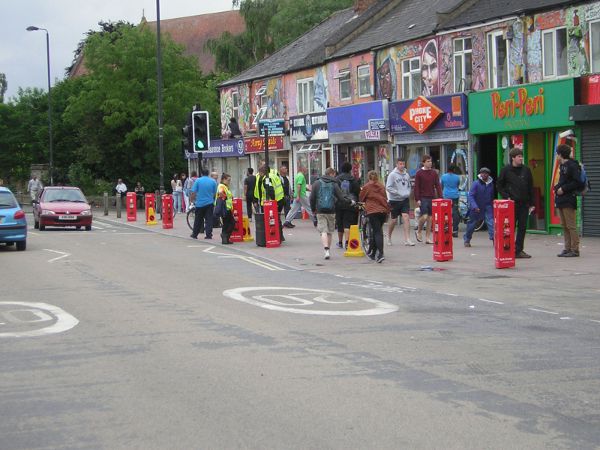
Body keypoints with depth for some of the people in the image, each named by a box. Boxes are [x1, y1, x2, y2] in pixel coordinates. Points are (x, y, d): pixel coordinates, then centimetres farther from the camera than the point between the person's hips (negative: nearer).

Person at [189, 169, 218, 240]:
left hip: (199, 203, 0)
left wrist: (191, 199, 8)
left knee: (198, 220, 9)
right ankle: (209, 235, -4)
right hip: (209, 203, 0)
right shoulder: (213, 181, 1)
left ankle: (194, 234, 16)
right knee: (209, 219, 2)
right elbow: (215, 193, 5)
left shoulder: (198, 180, -4)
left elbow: (193, 192, -6)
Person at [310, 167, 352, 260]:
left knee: (323, 231, -5)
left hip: (320, 211, 0)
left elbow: (312, 198, 0)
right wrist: (350, 201, 13)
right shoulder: (334, 184, -2)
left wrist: (313, 209, 15)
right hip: (331, 211, 0)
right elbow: (341, 199, -4)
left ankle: (326, 250, -23)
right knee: (330, 231, 14)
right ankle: (328, 249, 21)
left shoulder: (317, 183, 1)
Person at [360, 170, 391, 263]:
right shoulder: (382, 186, 11)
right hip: (383, 211, 5)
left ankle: (381, 254, -22)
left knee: (377, 232, -7)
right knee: (377, 231, 16)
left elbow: (361, 199, 9)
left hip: (373, 211, -5)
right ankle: (372, 253, 26)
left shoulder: (367, 187, -1)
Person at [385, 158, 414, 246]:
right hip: (395, 200, -3)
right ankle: (389, 237, 29)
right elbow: (388, 187, -12)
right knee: (394, 220, 6)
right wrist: (399, 193, -17)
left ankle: (407, 239, -14)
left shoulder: (407, 174, 8)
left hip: (405, 199, 3)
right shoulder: (392, 175, -7)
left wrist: (408, 192, 2)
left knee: (406, 217, -11)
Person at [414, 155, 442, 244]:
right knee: (424, 216, -14)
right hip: (423, 198, -4)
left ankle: (428, 237, 9)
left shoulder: (434, 173, 9)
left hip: (432, 198, 4)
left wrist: (440, 197, -1)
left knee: (430, 218, 4)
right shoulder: (419, 173, -2)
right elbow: (416, 187, -3)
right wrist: (417, 199, -10)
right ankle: (419, 231, 12)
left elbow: (437, 185, 9)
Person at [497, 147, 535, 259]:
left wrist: (531, 203, 7)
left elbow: (530, 187, 11)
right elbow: (499, 185, 4)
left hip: (524, 203, 4)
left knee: (522, 227, 4)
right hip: (511, 203, -4)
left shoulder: (526, 170, 8)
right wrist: (506, 197, -8)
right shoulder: (506, 170, -1)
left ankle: (519, 250, 10)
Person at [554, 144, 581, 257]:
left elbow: (577, 182, -18)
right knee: (564, 226, 11)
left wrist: (563, 189, -17)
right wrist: (557, 187, 7)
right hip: (561, 200, 9)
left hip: (568, 200, -9)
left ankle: (575, 249, -3)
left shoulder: (572, 165, -11)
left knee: (571, 226, -6)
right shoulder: (562, 166, 17)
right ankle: (567, 248, 16)